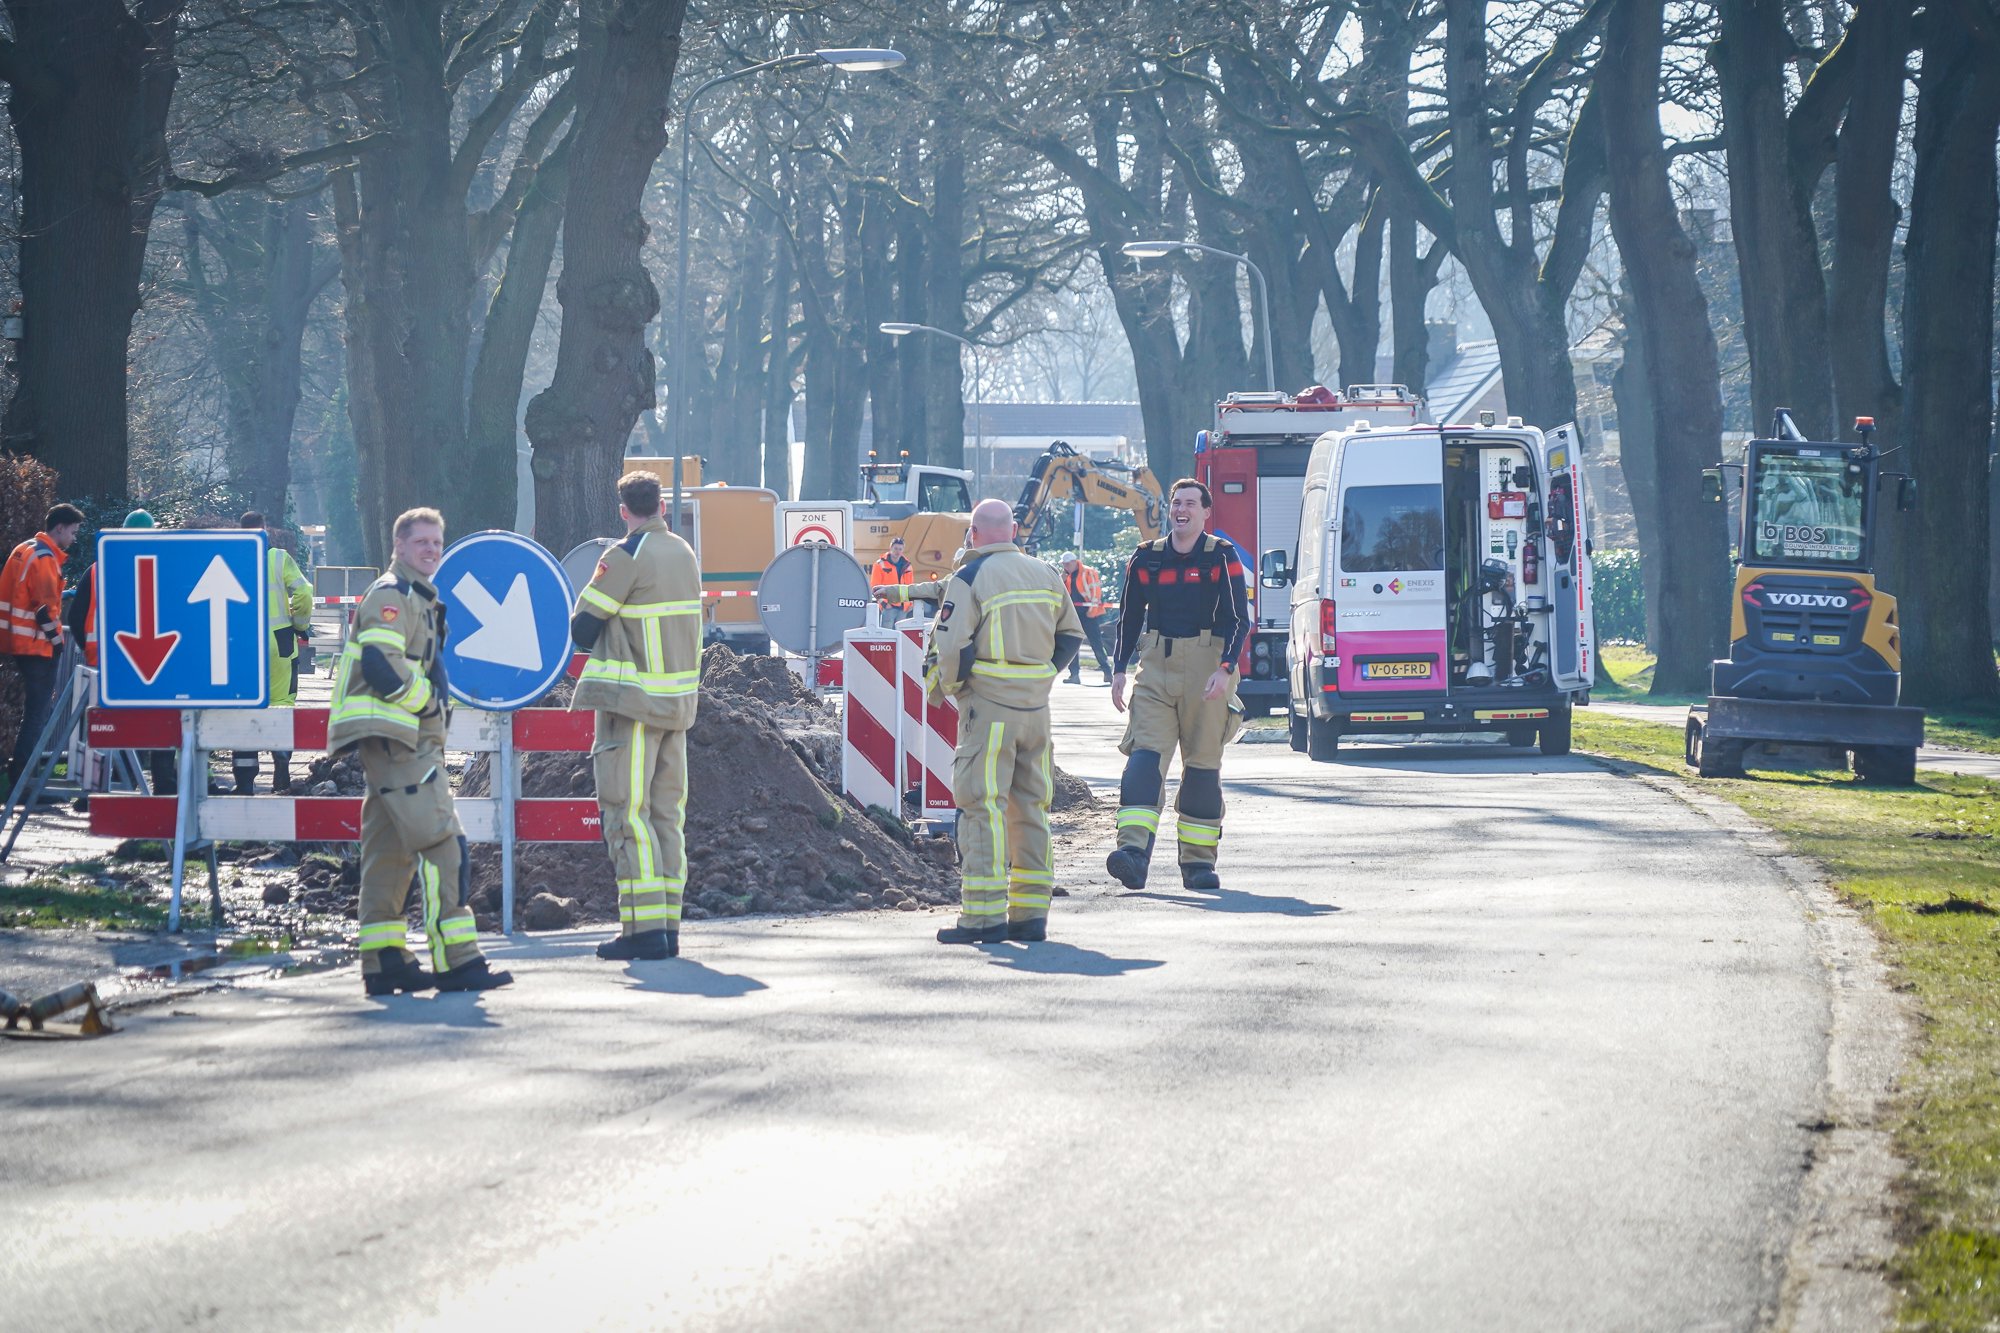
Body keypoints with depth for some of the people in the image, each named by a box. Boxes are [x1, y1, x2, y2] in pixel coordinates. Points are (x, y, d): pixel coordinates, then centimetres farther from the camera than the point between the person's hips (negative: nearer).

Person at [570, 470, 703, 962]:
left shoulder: (626, 557, -12)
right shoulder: (685, 554, 11)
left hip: (632, 700, -7)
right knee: (667, 811, 10)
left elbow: (583, 629, -9)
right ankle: (667, 925, 10)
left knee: (627, 811, -6)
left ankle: (643, 926, -11)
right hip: (679, 700, 7)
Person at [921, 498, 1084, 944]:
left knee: (984, 806, -5)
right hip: (1036, 706, 6)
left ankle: (984, 915, -10)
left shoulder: (969, 580, -9)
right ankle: (1031, 913, 12)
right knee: (1030, 807, 11)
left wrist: (946, 687, 4)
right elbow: (1071, 637, 17)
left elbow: (950, 647, -14)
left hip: (988, 706, -6)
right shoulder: (1045, 576, 10)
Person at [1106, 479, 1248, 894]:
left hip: (1206, 669, -2)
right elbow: (1130, 618, 17)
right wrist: (1119, 669, 8)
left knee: (1202, 764, 2)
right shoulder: (1146, 559, 11)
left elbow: (1239, 619, -3)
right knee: (1145, 754, -14)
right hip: (1156, 668, 2)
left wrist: (1225, 669, -15)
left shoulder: (1222, 557, 1)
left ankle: (1198, 861, 10)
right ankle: (1134, 850, -26)